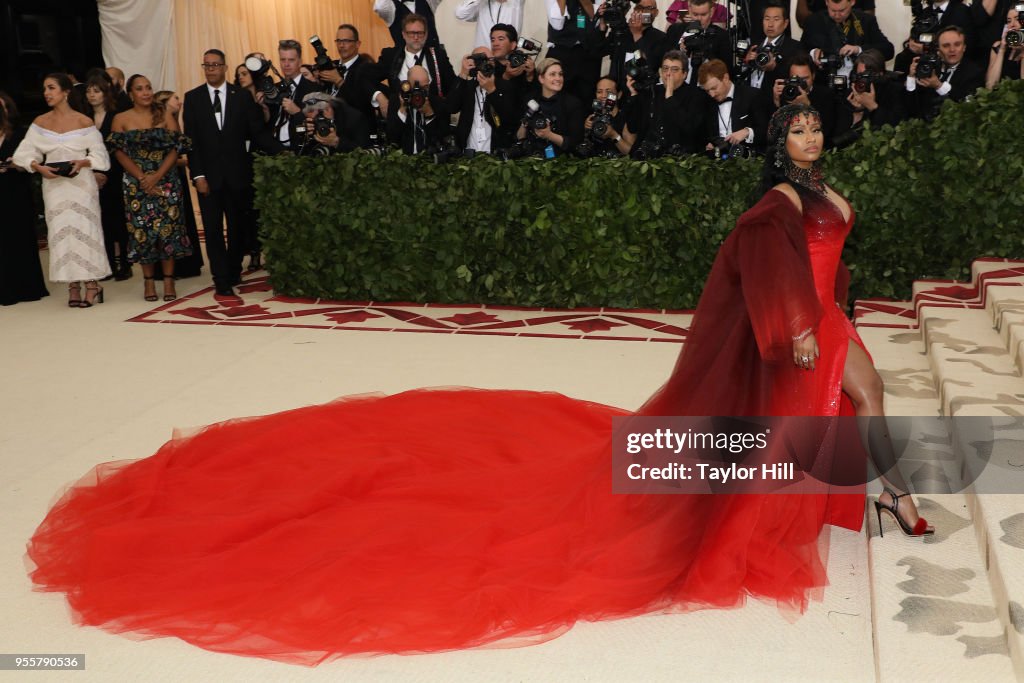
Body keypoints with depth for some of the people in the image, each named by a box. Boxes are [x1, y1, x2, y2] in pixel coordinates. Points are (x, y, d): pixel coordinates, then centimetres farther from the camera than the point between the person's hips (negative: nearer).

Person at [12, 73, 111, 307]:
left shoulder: (84, 122, -1)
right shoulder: (40, 122, 7)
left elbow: (99, 154, -2)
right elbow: (25, 152, 4)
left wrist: (83, 162, -19)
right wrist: (38, 167, -14)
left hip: (81, 182, -3)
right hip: (54, 184, 3)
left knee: (83, 229, -5)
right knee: (61, 232, 1)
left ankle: (92, 284, 2)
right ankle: (73, 287, 6)